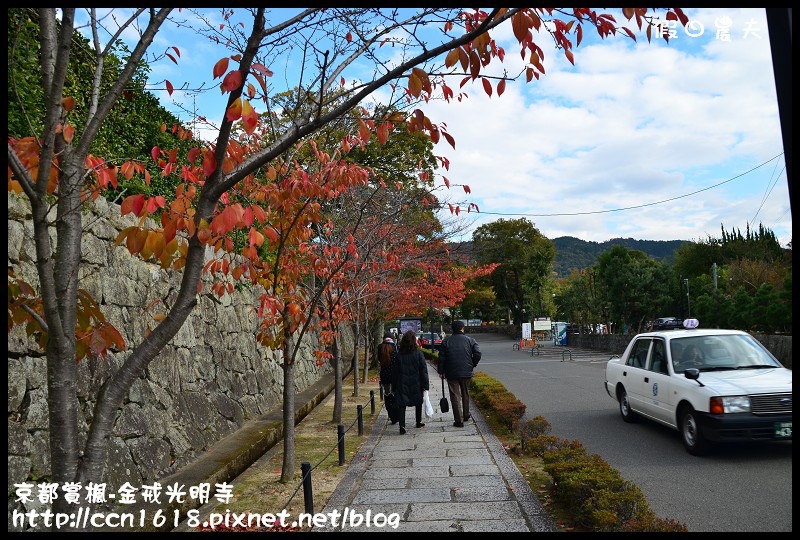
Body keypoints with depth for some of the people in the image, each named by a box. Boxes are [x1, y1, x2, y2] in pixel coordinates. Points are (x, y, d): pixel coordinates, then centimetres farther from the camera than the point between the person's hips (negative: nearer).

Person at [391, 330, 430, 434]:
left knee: (402, 404, 1)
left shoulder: (399, 355, -3)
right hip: (416, 383, 0)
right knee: (418, 402, 19)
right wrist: (425, 385, -3)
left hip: (402, 384, 0)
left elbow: (394, 372, 1)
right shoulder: (418, 354, -7)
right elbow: (423, 370, -8)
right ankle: (418, 422, 32)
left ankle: (402, 426, -10)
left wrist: (394, 387, 8)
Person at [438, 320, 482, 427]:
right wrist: (472, 365, 8)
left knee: (455, 396, 2)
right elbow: (478, 354, -7)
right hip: (466, 372, 2)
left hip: (451, 373, -1)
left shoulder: (446, 342, -1)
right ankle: (466, 415, 33)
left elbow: (441, 358, -1)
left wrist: (441, 371, 7)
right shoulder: (470, 340, -1)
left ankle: (459, 420, 0)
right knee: (465, 394, 20)